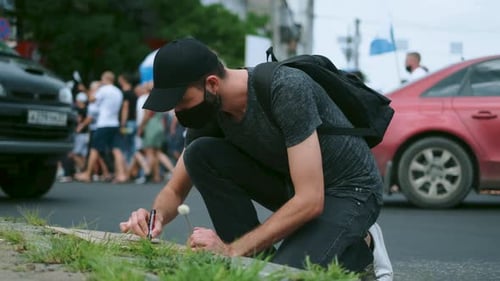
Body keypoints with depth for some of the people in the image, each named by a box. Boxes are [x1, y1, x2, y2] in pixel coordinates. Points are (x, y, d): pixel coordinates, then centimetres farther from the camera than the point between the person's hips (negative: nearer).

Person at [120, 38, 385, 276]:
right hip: (291, 184, 7)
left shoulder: (286, 89, -31)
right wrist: (157, 216, -23)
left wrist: (231, 250, -31)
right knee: (200, 154, -15)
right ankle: (255, 256, -7)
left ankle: (359, 250, -1)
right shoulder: (209, 111, -9)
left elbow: (310, 201, -33)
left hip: (349, 191, -7)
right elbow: (175, 190, 2)